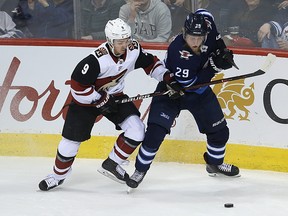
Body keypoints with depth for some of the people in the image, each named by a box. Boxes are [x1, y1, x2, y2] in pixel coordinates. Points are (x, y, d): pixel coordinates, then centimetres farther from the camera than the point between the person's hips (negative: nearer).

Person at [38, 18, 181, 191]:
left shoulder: (134, 50, -15)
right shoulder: (98, 59, -33)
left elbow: (151, 63, 4)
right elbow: (78, 85, -29)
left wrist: (167, 78, -8)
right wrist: (100, 100, -23)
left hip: (114, 96, 5)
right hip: (87, 99, -5)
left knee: (136, 130, -14)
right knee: (72, 140, -1)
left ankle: (112, 164, 4)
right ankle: (59, 175, 26)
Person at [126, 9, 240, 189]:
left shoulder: (204, 23, -23)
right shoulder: (177, 52, -37)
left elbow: (204, 14, 3)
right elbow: (188, 84, -32)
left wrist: (221, 47, -5)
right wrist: (215, 65, -35)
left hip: (199, 90, 6)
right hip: (172, 91, -6)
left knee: (219, 130, 10)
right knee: (155, 132, -18)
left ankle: (215, 163, 38)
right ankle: (140, 170, 2)